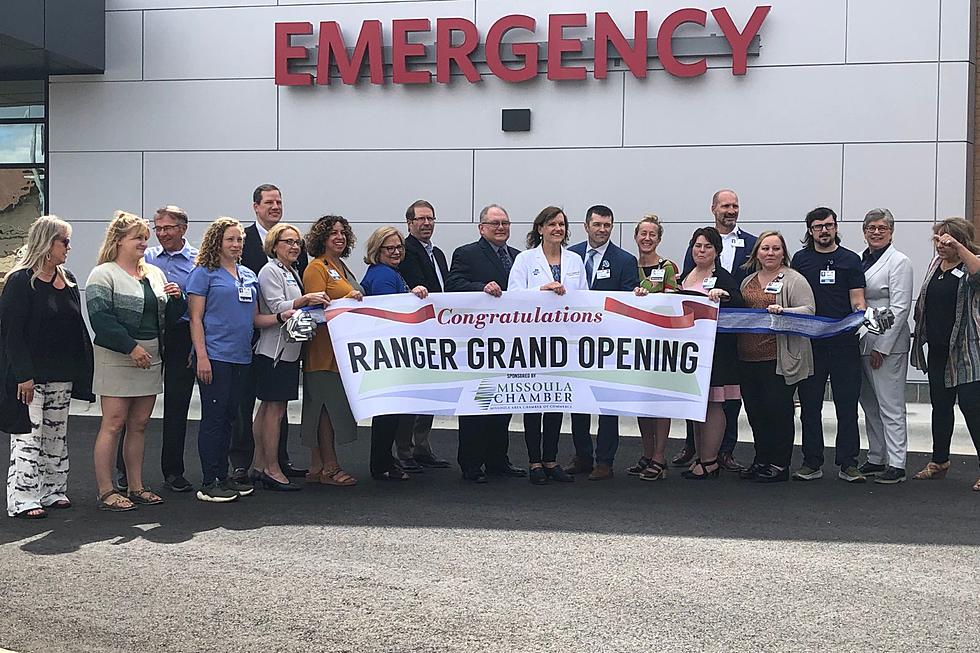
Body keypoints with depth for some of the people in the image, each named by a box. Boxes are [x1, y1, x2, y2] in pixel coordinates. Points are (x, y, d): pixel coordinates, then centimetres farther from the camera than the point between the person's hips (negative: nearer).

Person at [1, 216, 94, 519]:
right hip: (30, 375, -7)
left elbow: (77, 327, 16)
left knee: (57, 434, 12)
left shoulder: (68, 280, 11)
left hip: (62, 374, 7)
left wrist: (83, 368, 11)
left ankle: (52, 491, 22)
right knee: (29, 434, -3)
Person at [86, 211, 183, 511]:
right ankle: (106, 492, 2)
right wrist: (131, 348, -19)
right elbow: (100, 318, -15)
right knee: (113, 424, -4)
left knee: (138, 425, 10)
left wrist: (176, 298, -1)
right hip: (117, 360, -6)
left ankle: (136, 487, 17)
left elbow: (168, 316, 21)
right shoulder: (103, 274, -5)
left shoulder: (155, 273, 16)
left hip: (151, 360, 6)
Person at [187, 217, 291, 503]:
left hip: (241, 357, 6)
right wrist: (201, 356, -15)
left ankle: (223, 476, 21)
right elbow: (196, 318, -7)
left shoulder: (249, 276, 16)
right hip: (215, 357, -6)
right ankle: (208, 483, 3)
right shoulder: (204, 273, -2)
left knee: (229, 418, 12)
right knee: (213, 418, -3)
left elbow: (255, 319, 19)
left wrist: (281, 316, 1)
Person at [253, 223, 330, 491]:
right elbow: (277, 307, -18)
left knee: (268, 408, 12)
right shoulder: (270, 271, -9)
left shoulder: (292, 272, 18)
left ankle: (258, 466, 19)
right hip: (274, 349, -9)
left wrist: (315, 303, 10)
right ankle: (272, 470, -3)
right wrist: (306, 299, -27)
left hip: (289, 349, 9)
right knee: (274, 409, -7)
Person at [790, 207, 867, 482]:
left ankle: (848, 464, 9)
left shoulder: (850, 259, 7)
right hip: (809, 341, 1)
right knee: (810, 404, 5)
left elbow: (857, 300, 3)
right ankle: (812, 463, 15)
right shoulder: (800, 259, 9)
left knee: (847, 404, 1)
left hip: (844, 342, -1)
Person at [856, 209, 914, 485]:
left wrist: (882, 346, -16)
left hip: (887, 344, -8)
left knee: (890, 406, -5)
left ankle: (896, 465, -1)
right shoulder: (860, 260, 14)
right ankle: (876, 459, 22)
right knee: (870, 404, 13)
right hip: (862, 342, 8)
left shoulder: (899, 262, -7)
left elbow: (900, 308, -13)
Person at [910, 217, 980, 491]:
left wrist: (957, 246, -40)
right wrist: (921, 333, 17)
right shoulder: (936, 263, 10)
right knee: (940, 405, 16)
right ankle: (939, 462, 29)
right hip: (938, 350, 7)